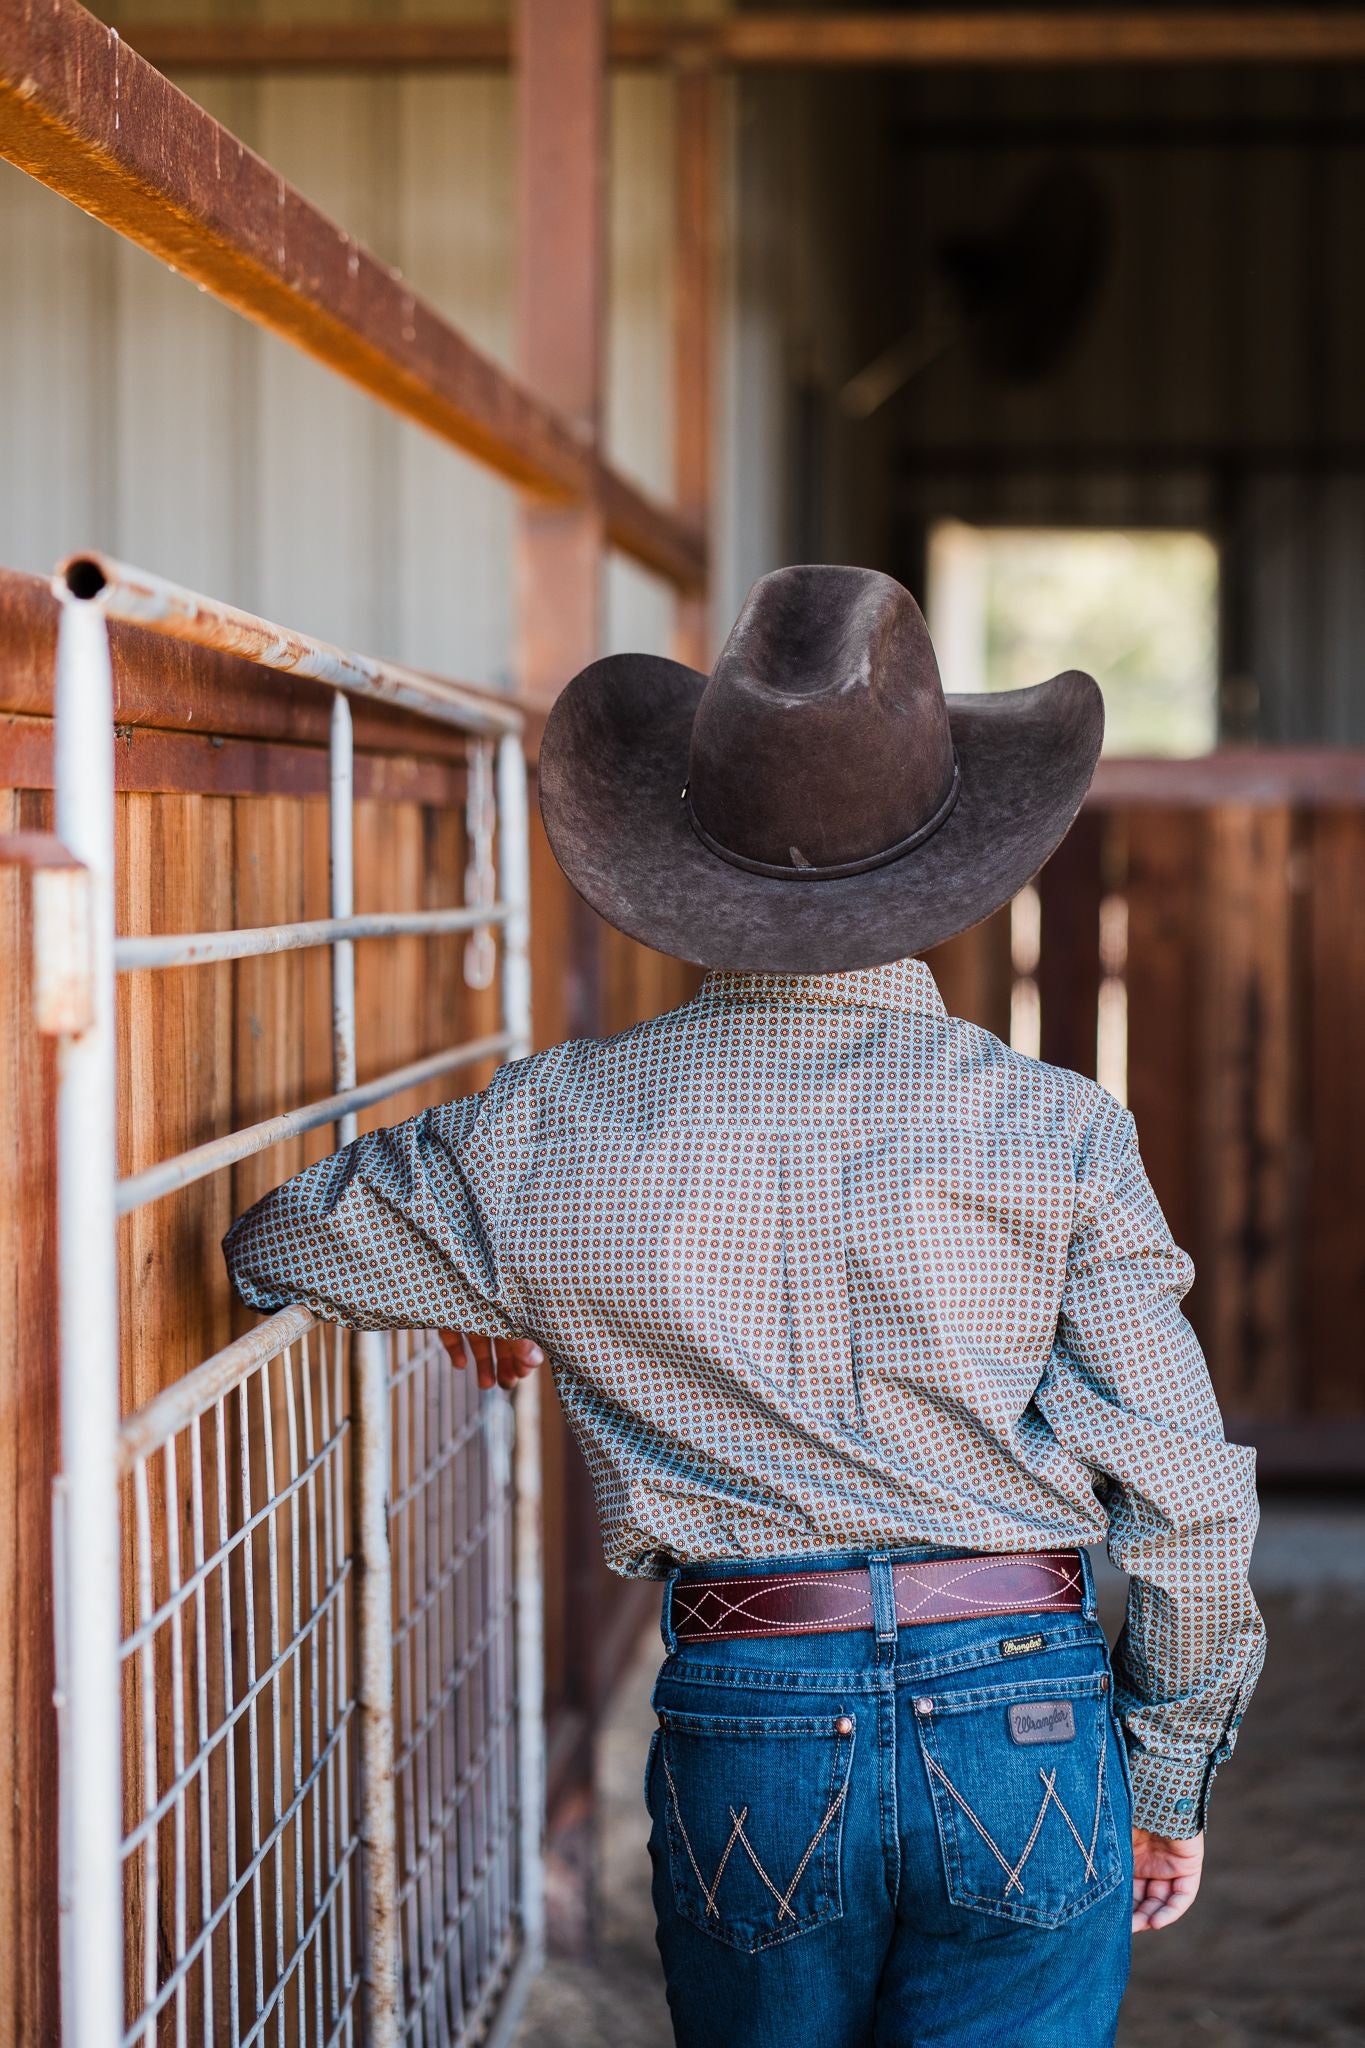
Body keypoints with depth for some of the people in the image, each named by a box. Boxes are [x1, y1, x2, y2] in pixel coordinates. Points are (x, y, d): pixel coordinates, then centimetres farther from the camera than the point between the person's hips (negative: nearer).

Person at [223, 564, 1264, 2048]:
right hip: (1023, 1725, -1)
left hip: (743, 1732, 2)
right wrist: (1170, 1778, 8)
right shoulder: (1055, 1131, -7)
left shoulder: (558, 1132, -2)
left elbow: (278, 1246, 14)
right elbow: (1183, 1492, -6)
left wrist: (490, 1296, 33)